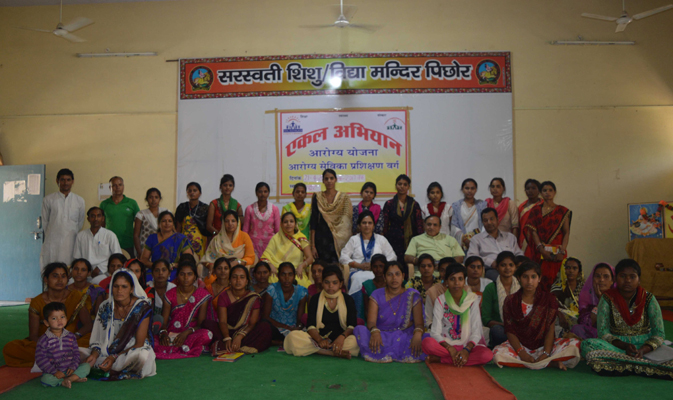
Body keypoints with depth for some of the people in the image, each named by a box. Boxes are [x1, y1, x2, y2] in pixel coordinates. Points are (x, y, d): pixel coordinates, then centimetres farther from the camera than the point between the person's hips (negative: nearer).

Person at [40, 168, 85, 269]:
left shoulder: (80, 201, 10)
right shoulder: (48, 199, 6)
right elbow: (44, 222, 10)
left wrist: (73, 235, 8)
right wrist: (49, 236, 8)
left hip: (71, 242, 1)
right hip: (52, 243, -1)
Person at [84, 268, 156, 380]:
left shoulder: (142, 307, -12)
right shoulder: (106, 307, 0)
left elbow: (139, 343, -12)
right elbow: (99, 338, 5)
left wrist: (114, 357, -23)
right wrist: (94, 354, -17)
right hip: (110, 351, 4)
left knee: (142, 355, -38)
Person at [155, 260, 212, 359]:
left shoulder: (203, 295, 3)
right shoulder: (170, 295, 8)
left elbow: (201, 323, -2)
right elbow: (163, 321, 3)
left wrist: (187, 332, -21)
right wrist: (163, 333, -20)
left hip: (192, 335, -1)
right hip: (171, 334, 1)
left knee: (206, 335, -36)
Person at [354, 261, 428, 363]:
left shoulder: (413, 295, 6)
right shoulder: (377, 295, 7)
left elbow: (419, 323, -3)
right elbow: (371, 321, -6)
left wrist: (418, 334, -28)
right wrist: (375, 332, -31)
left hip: (405, 337, 0)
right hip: (382, 335, 0)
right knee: (359, 330, -28)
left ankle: (381, 354, -27)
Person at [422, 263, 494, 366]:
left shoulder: (472, 299, 5)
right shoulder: (441, 300, 2)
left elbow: (476, 332, -2)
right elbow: (435, 332, -6)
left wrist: (466, 350, -19)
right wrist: (451, 349, -22)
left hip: (467, 345, 2)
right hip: (446, 345, -2)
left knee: (487, 355, -31)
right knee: (427, 343, -32)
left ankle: (439, 359, -23)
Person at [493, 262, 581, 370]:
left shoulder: (549, 299, 2)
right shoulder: (511, 301, 2)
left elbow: (550, 330, -4)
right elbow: (510, 331, -3)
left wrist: (545, 354, -17)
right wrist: (522, 354, -18)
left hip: (543, 346, -1)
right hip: (520, 346, 1)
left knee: (575, 345, -22)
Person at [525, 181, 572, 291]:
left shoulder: (562, 211, 10)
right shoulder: (536, 210, 10)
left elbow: (567, 232, 4)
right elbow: (533, 231, 2)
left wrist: (562, 251, -10)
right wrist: (541, 249, -10)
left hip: (557, 253, 0)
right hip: (539, 253, 0)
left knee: (554, 281, -7)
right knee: (540, 281, -7)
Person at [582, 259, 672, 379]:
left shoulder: (648, 299, 4)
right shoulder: (608, 299, 2)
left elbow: (659, 334, -1)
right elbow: (603, 332, -3)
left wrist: (643, 350, -20)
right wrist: (625, 346, -21)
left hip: (645, 346, 0)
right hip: (616, 345, 0)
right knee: (588, 344, -32)